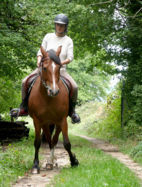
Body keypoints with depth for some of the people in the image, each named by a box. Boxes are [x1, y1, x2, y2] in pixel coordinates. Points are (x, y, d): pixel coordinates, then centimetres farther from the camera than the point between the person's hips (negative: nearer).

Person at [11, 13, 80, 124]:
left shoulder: (68, 41, 5)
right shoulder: (48, 37, 9)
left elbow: (70, 57, -4)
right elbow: (41, 52, 10)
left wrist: (61, 63, -23)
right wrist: (39, 60, -12)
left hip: (61, 69, -1)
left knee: (74, 87, -25)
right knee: (25, 82, -18)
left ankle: (72, 110, -2)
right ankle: (24, 108, -1)